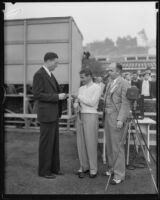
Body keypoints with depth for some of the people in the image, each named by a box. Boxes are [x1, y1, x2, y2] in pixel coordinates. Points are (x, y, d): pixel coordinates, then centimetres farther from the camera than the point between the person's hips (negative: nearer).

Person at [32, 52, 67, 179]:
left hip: (54, 114, 9)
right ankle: (44, 171, 17)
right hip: (46, 114, -9)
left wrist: (62, 96, 3)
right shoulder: (39, 74, -13)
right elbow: (37, 95, -19)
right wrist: (57, 96, -19)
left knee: (54, 142, 15)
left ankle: (54, 168, 28)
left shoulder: (50, 75, 15)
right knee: (46, 143, 2)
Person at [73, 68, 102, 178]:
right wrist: (76, 104, -12)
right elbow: (77, 101, 11)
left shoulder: (97, 87, -5)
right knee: (81, 143, 6)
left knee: (91, 143, -2)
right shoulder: (81, 88, 15)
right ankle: (84, 167, 18)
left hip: (91, 116, -6)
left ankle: (93, 169, 11)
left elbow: (92, 103, -15)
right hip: (80, 116, 6)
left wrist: (79, 97, -9)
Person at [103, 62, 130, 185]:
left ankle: (119, 174, 8)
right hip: (107, 117, 8)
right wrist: (105, 117, 13)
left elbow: (126, 103, -16)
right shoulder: (110, 84, 17)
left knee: (117, 146, -4)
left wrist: (120, 119, -22)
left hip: (117, 118, -8)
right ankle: (111, 168, 30)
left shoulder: (124, 84, -9)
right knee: (109, 144, 14)